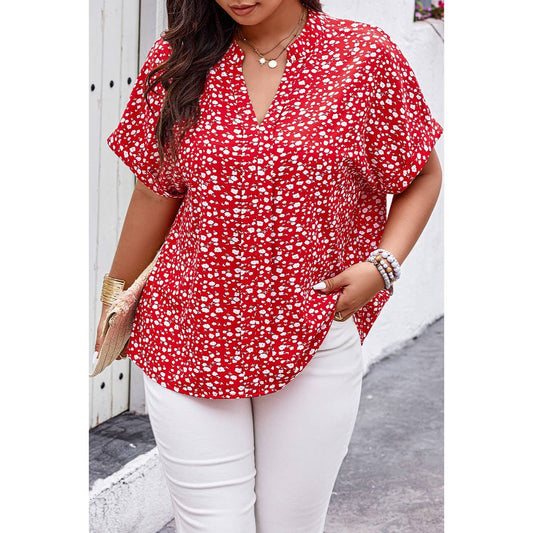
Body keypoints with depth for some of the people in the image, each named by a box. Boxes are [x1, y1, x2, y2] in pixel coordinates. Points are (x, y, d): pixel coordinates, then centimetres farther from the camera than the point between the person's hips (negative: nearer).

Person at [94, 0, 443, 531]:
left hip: (313, 341, 0)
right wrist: (117, 293, 18)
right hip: (188, 338, 1)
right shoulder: (179, 60, 0)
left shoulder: (364, 55, -4)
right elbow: (156, 191, 10)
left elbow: (422, 175, 6)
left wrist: (383, 265, -9)